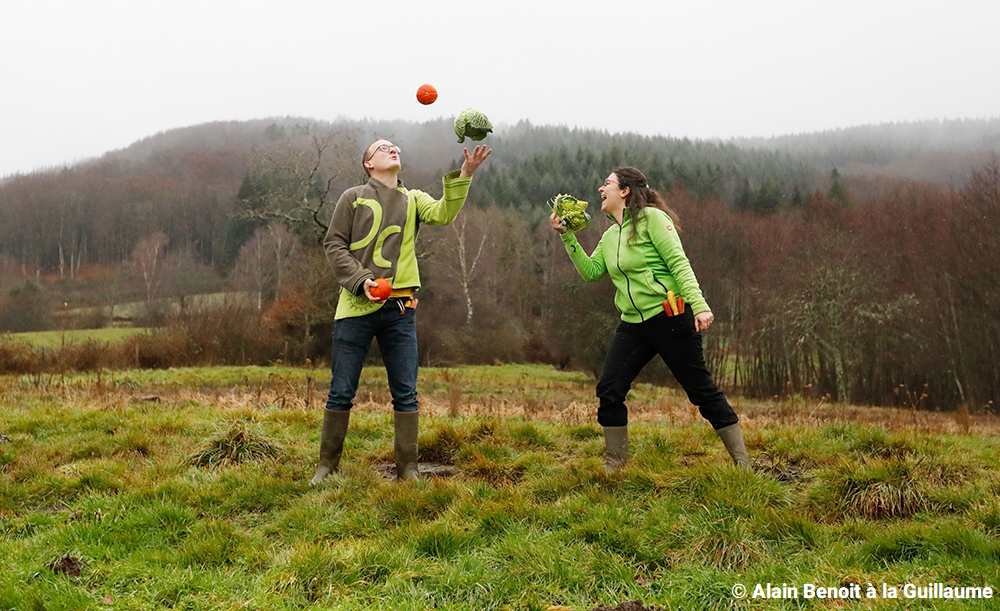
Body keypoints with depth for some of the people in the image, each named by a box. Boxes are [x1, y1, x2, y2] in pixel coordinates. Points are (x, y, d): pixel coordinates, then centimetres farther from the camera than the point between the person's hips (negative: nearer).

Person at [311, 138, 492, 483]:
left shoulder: (413, 199, 16)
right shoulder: (354, 197, 8)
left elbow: (443, 214, -4)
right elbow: (334, 245, 3)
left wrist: (463, 176, -16)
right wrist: (361, 280, -12)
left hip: (400, 308, 2)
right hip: (356, 305, -2)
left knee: (406, 393, 3)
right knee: (341, 392, 3)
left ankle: (408, 470, 13)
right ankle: (327, 466, 17)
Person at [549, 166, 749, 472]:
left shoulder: (651, 218, -6)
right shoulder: (610, 236, 16)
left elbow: (679, 263, -13)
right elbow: (591, 271, 7)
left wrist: (699, 304, -23)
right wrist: (567, 236, 1)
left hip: (670, 318, -7)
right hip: (633, 325, 7)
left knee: (702, 389, 0)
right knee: (608, 390, -1)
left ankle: (741, 460, 12)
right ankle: (615, 462, 13)